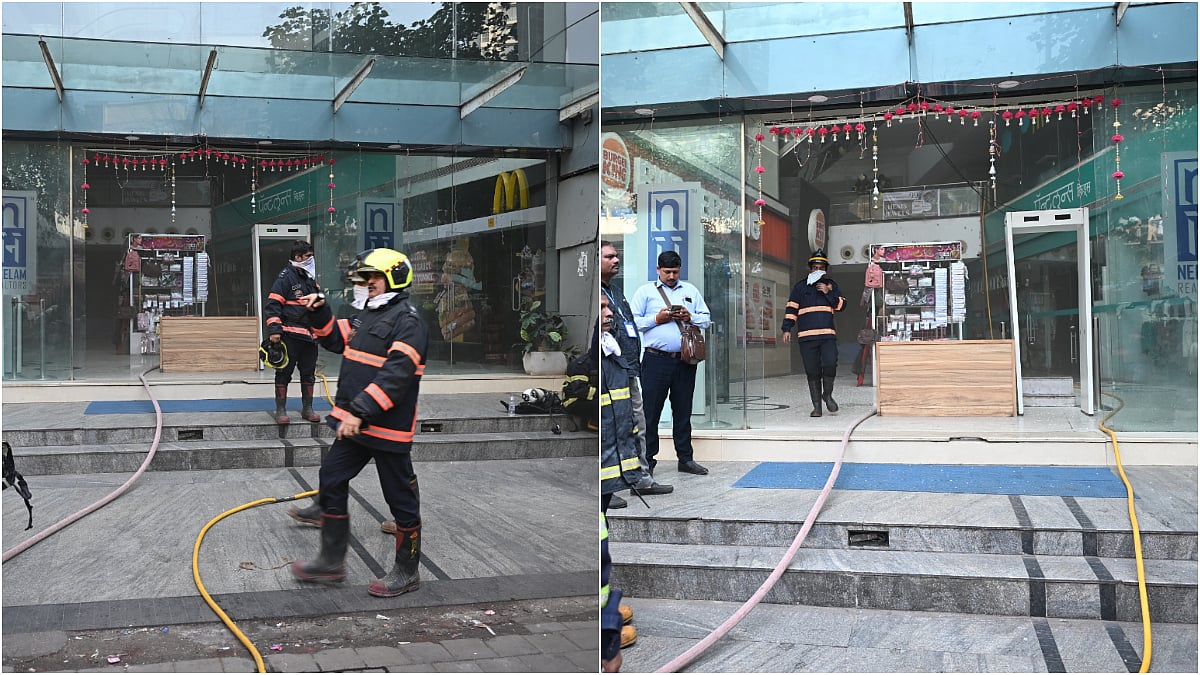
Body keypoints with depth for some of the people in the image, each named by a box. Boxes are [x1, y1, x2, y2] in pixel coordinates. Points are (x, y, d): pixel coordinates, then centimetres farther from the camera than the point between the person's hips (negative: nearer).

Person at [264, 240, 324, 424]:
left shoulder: (311, 279, 16)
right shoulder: (286, 277, -7)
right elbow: (273, 304, -12)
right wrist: (274, 330, -18)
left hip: (309, 334, 7)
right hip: (290, 333, -7)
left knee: (309, 372, 11)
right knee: (284, 372, 0)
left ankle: (307, 409, 21)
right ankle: (280, 410, 7)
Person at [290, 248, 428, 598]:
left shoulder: (408, 322, -17)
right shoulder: (367, 315, 13)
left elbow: (396, 375, -27)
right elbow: (336, 339, 27)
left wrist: (361, 411, -31)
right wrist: (320, 313, 9)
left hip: (388, 428, -9)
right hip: (354, 423, 10)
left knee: (401, 499, 3)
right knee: (331, 481, 13)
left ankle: (407, 571, 17)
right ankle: (331, 560, 25)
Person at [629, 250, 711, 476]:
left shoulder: (691, 290, 17)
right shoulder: (645, 291, 7)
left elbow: (706, 319, 14)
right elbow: (632, 321, -1)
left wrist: (690, 317, -5)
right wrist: (657, 319, -12)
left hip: (685, 360, 3)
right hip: (656, 360, -3)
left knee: (683, 411, 9)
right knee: (650, 411, -3)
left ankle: (685, 458, 17)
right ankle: (646, 460, 3)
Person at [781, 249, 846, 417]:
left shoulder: (831, 285, 14)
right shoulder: (800, 286, 10)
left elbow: (841, 305, 6)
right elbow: (791, 308, 8)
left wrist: (828, 293, -7)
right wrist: (787, 329, -1)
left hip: (828, 335, 0)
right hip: (806, 336, 0)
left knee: (830, 364, -17)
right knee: (812, 371, 1)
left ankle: (827, 394, 8)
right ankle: (816, 406, 8)